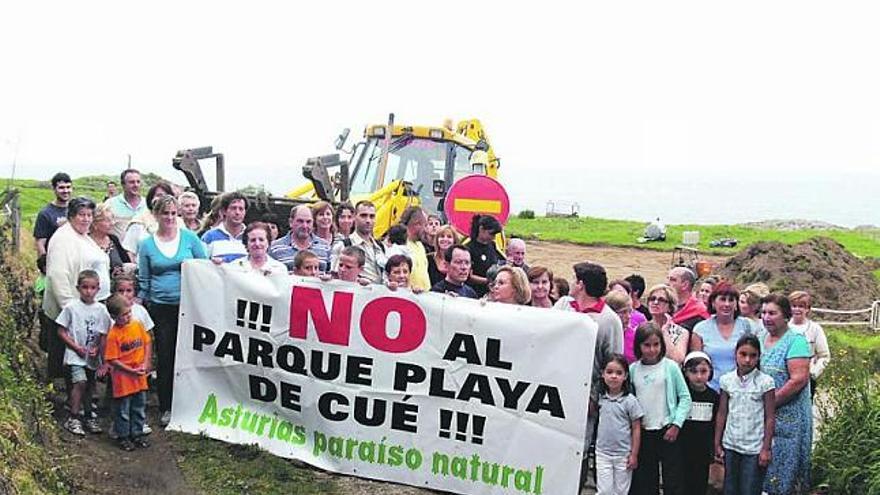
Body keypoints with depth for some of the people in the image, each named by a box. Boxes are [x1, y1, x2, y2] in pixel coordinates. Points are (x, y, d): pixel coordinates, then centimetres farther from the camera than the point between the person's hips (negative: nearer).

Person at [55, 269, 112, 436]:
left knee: (89, 386, 13)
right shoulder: (71, 307, -7)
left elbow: (104, 334, 6)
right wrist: (76, 347, -12)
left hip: (93, 356, 4)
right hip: (75, 355, -4)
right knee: (80, 382, -18)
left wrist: (97, 349, -11)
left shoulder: (101, 309, 1)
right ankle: (73, 419, -8)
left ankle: (88, 417, 28)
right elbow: (61, 331, -4)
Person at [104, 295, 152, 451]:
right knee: (123, 410, 8)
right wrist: (132, 371, -18)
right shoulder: (113, 334, -17)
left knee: (139, 407, 16)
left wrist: (145, 364, -4)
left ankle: (137, 434, 30)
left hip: (140, 376, 5)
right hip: (123, 378, -5)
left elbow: (147, 343, 7)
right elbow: (112, 360, -16)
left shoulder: (137, 325, -3)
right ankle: (123, 437, 23)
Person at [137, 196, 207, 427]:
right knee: (165, 358, 3)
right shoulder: (147, 245, 5)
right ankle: (166, 408, 15)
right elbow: (144, 281, 11)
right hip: (161, 308, 1)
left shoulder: (189, 238, 2)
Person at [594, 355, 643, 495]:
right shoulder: (600, 398, 1)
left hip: (623, 454, -2)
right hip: (603, 453, 2)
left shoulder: (630, 400, -10)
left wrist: (634, 455, -7)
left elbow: (636, 429, -6)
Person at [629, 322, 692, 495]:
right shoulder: (633, 369, 3)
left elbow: (685, 398, -4)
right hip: (643, 432, 3)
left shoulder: (670, 367, -5)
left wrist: (676, 425, -10)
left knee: (673, 481, 1)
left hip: (667, 431, -3)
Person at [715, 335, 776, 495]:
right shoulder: (727, 380, 1)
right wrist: (717, 444, 6)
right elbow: (722, 414, 6)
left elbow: (770, 418, -6)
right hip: (730, 446, 4)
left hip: (754, 448, -3)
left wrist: (766, 448, -8)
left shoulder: (765, 382, -8)